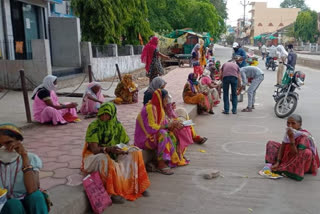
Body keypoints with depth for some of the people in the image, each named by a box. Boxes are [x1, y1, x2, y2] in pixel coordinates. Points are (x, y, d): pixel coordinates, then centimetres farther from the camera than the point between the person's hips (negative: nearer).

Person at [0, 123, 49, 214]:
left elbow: (32, 191, -23)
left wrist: (24, 155, -24)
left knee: (36, 196, -30)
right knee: (13, 204, -30)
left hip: (28, 203, 0)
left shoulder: (31, 159, -5)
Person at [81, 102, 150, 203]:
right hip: (94, 156, -5)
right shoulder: (93, 126, -16)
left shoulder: (117, 125, -2)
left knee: (134, 152, -13)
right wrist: (108, 149, -43)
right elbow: (94, 149, -24)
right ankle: (113, 192, -32)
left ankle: (137, 185, -10)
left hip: (112, 155, 5)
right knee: (104, 159, -39)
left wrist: (123, 149, -20)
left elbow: (125, 143, 5)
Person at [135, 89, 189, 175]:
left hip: (154, 135, 9)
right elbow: (150, 128, -28)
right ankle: (161, 164, -29)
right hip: (144, 138, -9)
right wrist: (168, 125, -22)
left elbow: (163, 124, 9)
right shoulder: (150, 108, -20)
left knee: (172, 135, -4)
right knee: (163, 134, -30)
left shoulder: (158, 107, 8)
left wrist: (173, 124, -9)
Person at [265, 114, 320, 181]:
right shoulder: (288, 132, -7)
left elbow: (296, 154, -31)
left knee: (307, 153, -41)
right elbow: (282, 147, -8)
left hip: (303, 162, -6)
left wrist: (291, 138, -38)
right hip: (290, 157, 6)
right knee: (271, 143, 2)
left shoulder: (304, 136, -26)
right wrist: (277, 162, -18)